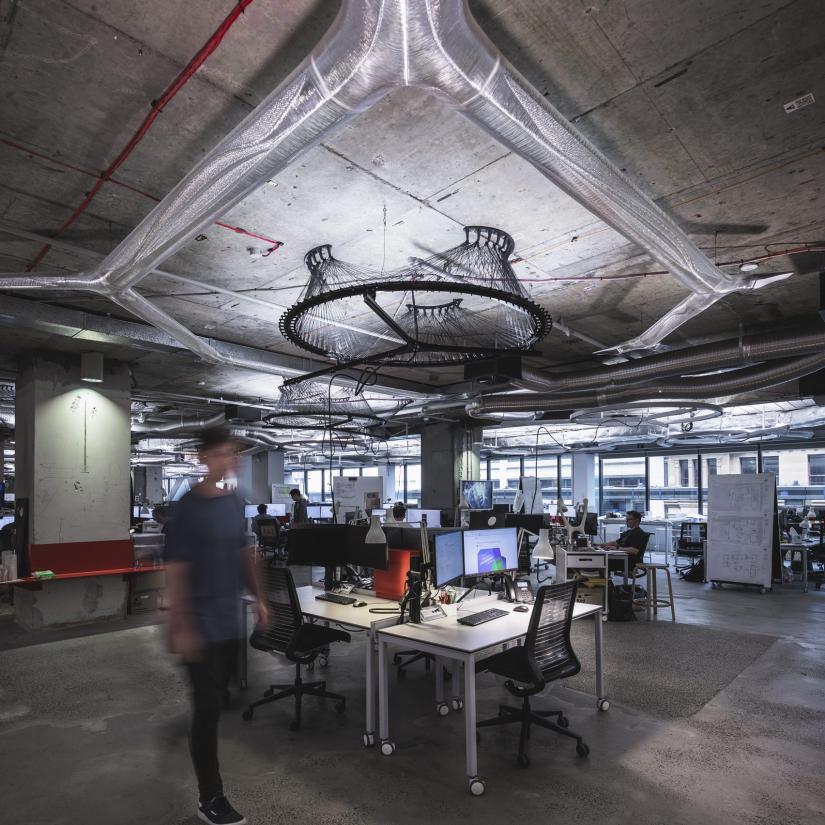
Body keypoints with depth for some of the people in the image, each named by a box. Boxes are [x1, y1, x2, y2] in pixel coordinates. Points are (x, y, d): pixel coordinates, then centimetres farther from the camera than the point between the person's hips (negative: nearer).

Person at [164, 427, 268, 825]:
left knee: (218, 698, 20)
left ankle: (202, 748, 46)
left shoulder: (235, 502, 4)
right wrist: (182, 628, -19)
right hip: (201, 624, -7)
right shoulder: (188, 508, -17)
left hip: (230, 619, 7)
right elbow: (175, 571, -17)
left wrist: (258, 597, 13)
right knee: (208, 706, 2)